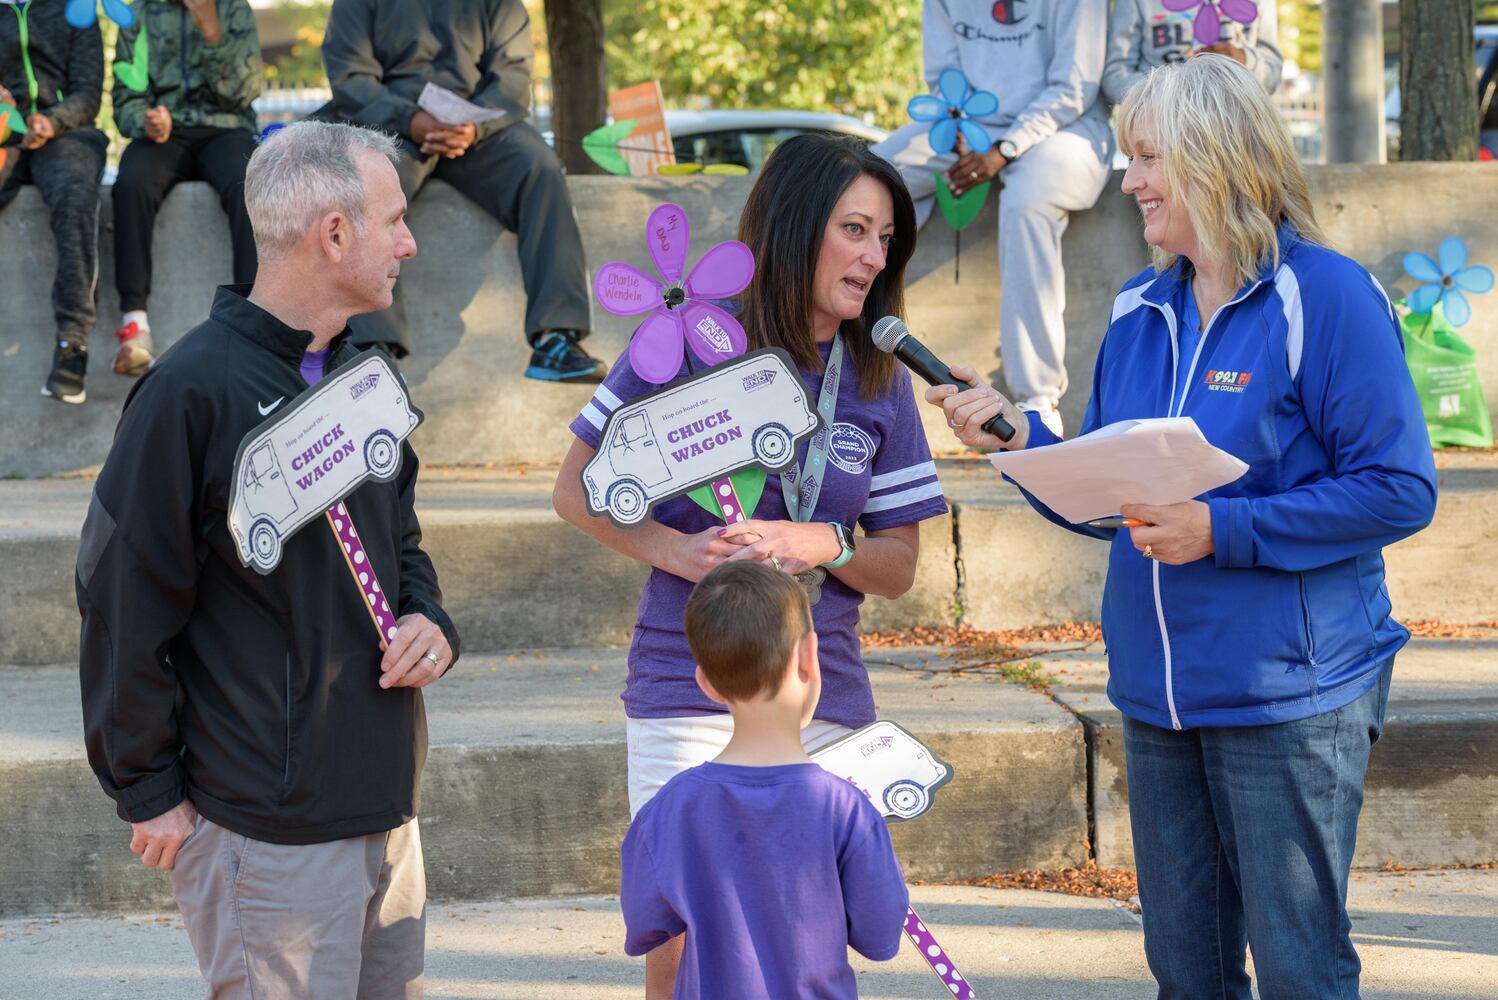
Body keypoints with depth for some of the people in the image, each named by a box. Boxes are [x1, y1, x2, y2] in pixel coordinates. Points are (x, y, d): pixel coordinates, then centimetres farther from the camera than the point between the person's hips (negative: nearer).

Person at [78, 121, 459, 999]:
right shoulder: (193, 391, -14)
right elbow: (124, 600, -12)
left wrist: (429, 622, 3)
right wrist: (148, 788, -8)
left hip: (387, 807, 8)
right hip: (270, 825, -8)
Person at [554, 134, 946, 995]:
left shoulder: (880, 384, 6)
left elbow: (898, 567, 9)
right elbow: (577, 491, 2)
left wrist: (822, 546, -11)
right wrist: (679, 552, -13)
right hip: (689, 691, -3)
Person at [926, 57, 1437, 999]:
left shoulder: (1326, 298, -11)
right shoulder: (1140, 312, 10)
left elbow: (1400, 489, -15)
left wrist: (1226, 530, -19)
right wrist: (1013, 434, -1)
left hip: (1290, 697, -7)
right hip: (1159, 695, 7)